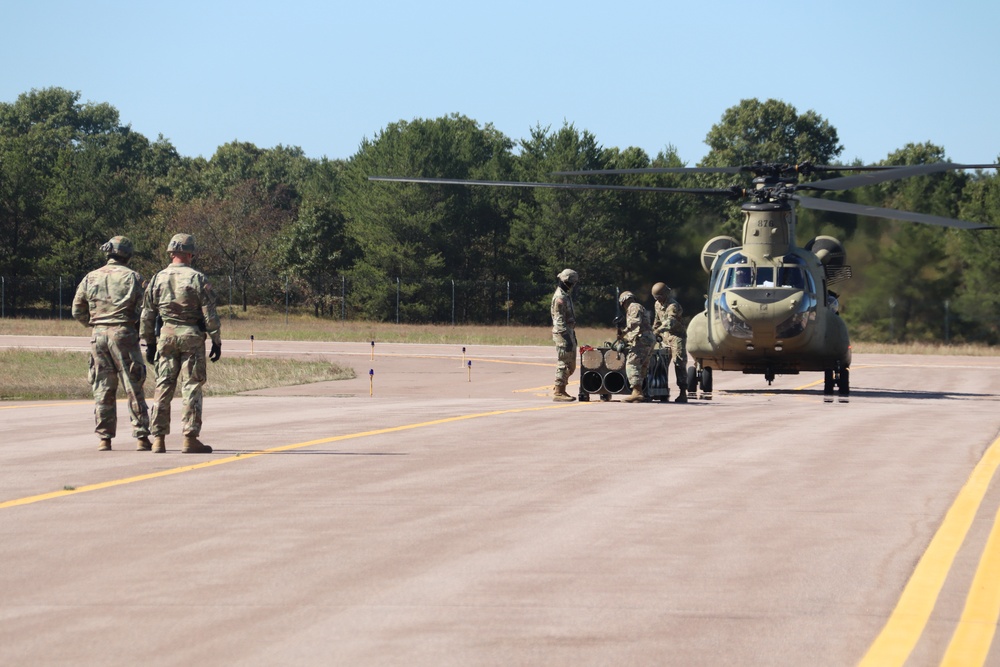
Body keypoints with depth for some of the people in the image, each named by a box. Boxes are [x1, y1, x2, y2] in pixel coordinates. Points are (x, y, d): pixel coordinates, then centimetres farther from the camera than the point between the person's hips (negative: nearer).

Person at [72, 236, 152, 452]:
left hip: (98, 335, 3)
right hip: (124, 334, -3)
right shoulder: (132, 277, -4)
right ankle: (141, 437, 0)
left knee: (103, 389, 8)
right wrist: (142, 332, 8)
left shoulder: (90, 278, 8)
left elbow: (78, 312, 10)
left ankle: (104, 439, 5)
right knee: (133, 388, 1)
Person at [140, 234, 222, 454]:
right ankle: (190, 438, -2)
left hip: (165, 336, 3)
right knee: (191, 387, 0)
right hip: (192, 336, -3)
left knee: (163, 387, 6)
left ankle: (158, 438, 4)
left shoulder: (158, 279, 6)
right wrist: (216, 342, 0)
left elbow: (147, 314, 9)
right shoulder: (197, 278, -6)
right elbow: (209, 314, -7)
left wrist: (149, 343, 17)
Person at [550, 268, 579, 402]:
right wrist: (567, 338, -23)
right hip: (563, 333, -10)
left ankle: (558, 389, 19)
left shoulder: (566, 295, 17)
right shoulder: (560, 298, -15)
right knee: (563, 363, -7)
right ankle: (558, 392, -4)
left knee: (570, 365, 13)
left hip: (569, 332, 10)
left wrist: (573, 336, 24)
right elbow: (559, 320, -20)